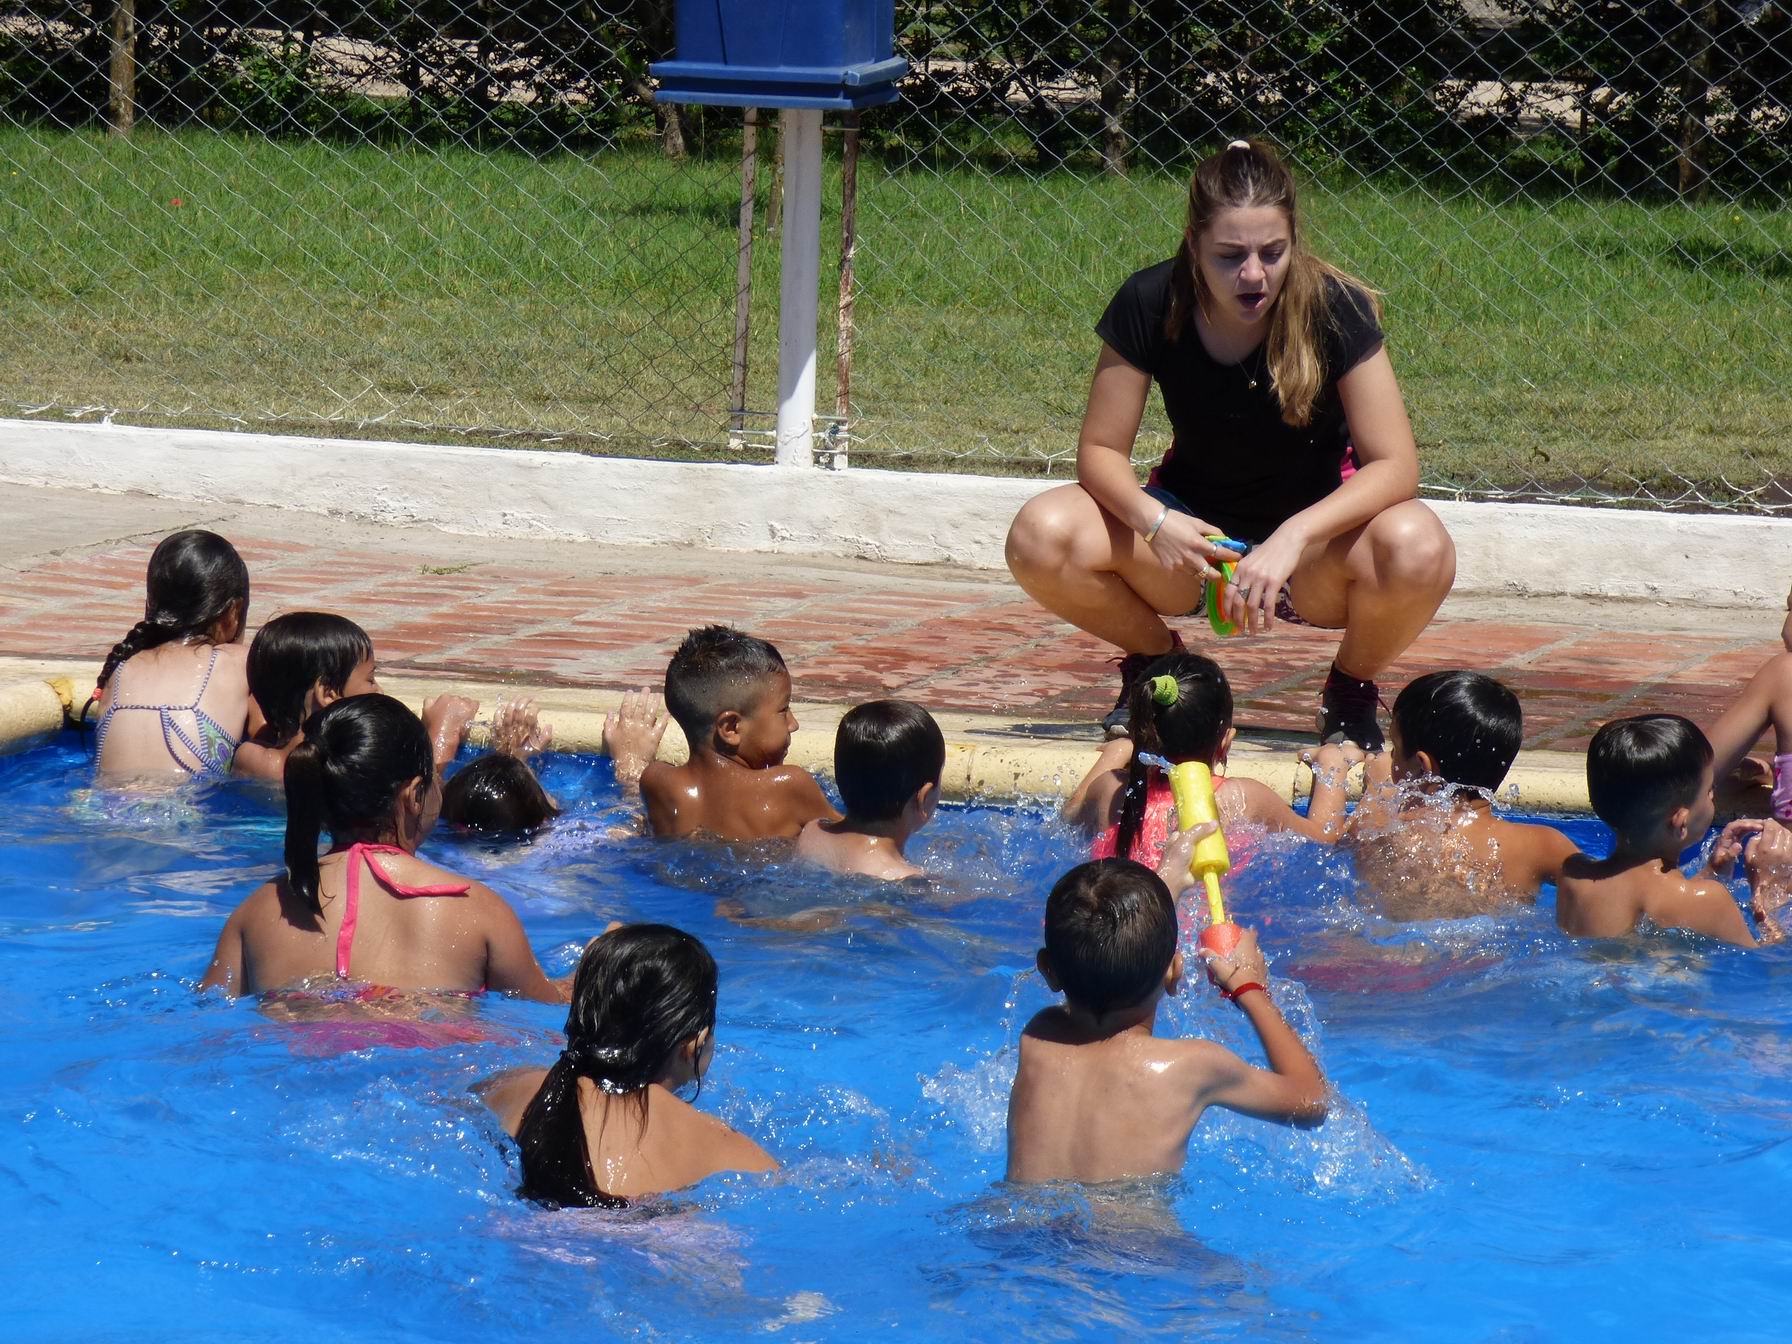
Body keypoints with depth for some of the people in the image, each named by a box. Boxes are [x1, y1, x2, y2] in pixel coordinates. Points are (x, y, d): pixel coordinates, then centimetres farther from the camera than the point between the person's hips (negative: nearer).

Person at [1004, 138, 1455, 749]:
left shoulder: (1335, 309, -20)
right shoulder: (1151, 305, -16)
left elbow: (1395, 465, -22)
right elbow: (1101, 451, -9)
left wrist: (1293, 537, -37)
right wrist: (1154, 521, -31)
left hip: (1314, 541, -2)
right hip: (1195, 534, 2)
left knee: (1417, 551, -35)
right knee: (1041, 539, -25)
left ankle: (1351, 689, -1)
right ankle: (1157, 658, 6)